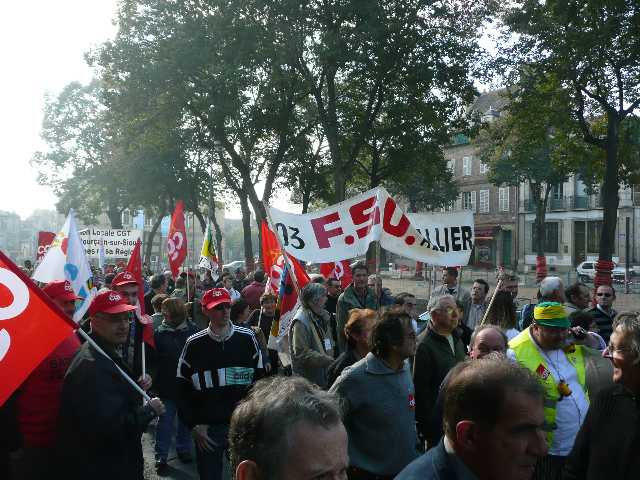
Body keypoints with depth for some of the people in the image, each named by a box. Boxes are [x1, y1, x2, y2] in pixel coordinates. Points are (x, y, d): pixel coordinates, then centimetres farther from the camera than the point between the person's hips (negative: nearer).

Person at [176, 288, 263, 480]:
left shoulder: (247, 338, -3)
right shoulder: (194, 344, -4)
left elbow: (260, 380, 3)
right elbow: (182, 389, 1)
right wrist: (194, 426, -5)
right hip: (207, 428, 0)